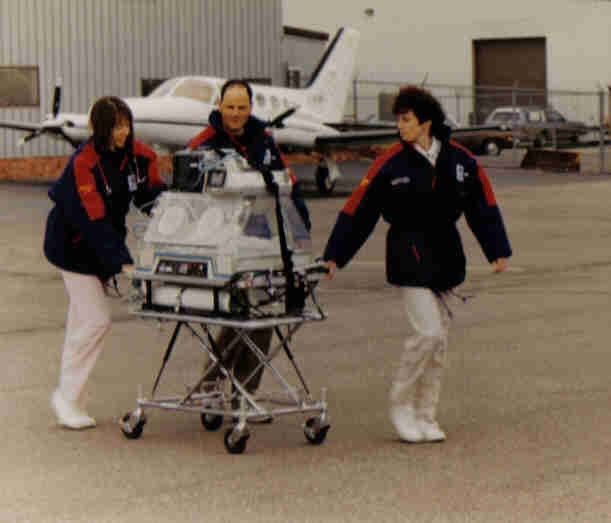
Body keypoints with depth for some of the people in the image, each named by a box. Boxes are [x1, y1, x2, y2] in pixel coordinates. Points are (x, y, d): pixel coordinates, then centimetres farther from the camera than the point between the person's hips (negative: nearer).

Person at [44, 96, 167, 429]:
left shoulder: (139, 155, -5)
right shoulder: (83, 163, -25)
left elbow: (154, 195, 3)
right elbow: (93, 219, -28)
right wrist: (122, 262, -34)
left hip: (105, 242, 6)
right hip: (75, 247, -6)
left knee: (83, 321, 12)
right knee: (95, 319, -11)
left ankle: (69, 397, 20)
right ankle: (67, 399, 0)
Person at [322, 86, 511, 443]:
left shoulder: (459, 160, 3)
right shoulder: (391, 164, -6)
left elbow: (483, 205, 11)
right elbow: (358, 211, -2)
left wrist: (498, 251, 7)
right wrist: (334, 256, -1)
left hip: (446, 253, 4)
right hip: (409, 254, -4)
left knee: (441, 337, 6)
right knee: (428, 331, -14)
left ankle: (425, 416, 16)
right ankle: (400, 404, 4)